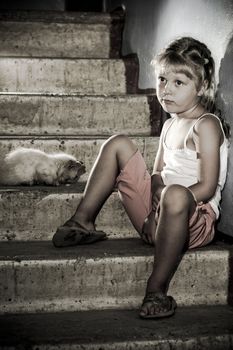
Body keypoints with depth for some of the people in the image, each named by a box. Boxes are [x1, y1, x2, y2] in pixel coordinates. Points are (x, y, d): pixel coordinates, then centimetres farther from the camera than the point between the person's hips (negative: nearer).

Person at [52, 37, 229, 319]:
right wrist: (157, 190, -8)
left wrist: (167, 195, -19)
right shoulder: (170, 125, 17)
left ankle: (157, 289, -36)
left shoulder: (206, 125, -7)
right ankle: (82, 222, -1)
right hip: (155, 215, 8)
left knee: (176, 195, -45)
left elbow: (207, 187, -15)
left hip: (194, 220, -8)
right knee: (118, 144, 5)